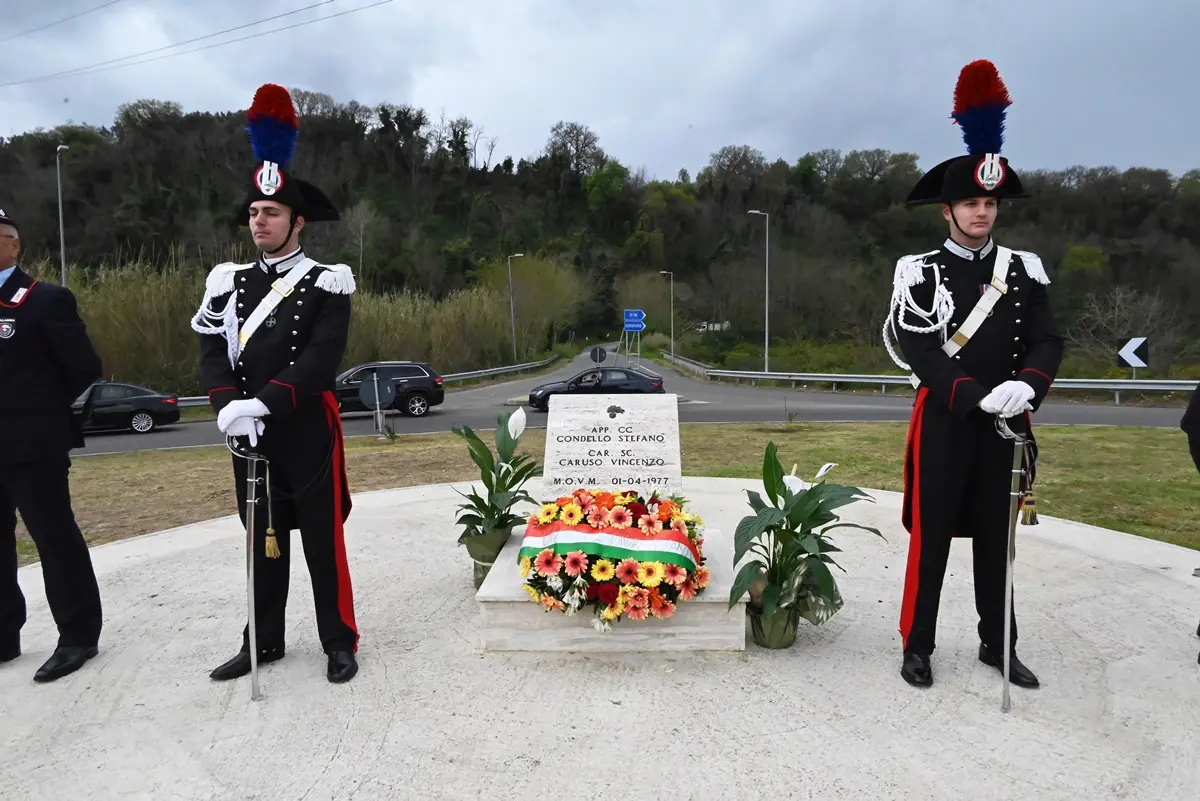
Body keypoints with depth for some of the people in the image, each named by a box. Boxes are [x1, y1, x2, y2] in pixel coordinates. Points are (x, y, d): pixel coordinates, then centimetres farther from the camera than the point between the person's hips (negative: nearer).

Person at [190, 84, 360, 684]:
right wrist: (227, 406, -16)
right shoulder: (229, 281, 10)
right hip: (248, 431, 5)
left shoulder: (327, 283, -5)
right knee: (263, 538, 14)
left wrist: (263, 402, -24)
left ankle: (339, 643, 17)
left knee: (322, 538, 3)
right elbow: (212, 353, 1)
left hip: (307, 429, -5)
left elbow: (322, 359, -16)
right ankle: (264, 641, 28)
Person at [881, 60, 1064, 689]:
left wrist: (1025, 387, -22)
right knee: (930, 538, 3)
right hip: (944, 424, -4)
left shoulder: (1024, 271, 7)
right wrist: (979, 397, -25)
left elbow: (1047, 342, -1)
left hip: (1006, 426, 4)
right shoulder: (920, 273, -5)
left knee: (995, 537, 14)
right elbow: (920, 353, -14)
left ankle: (997, 644, 29)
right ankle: (917, 646, 17)